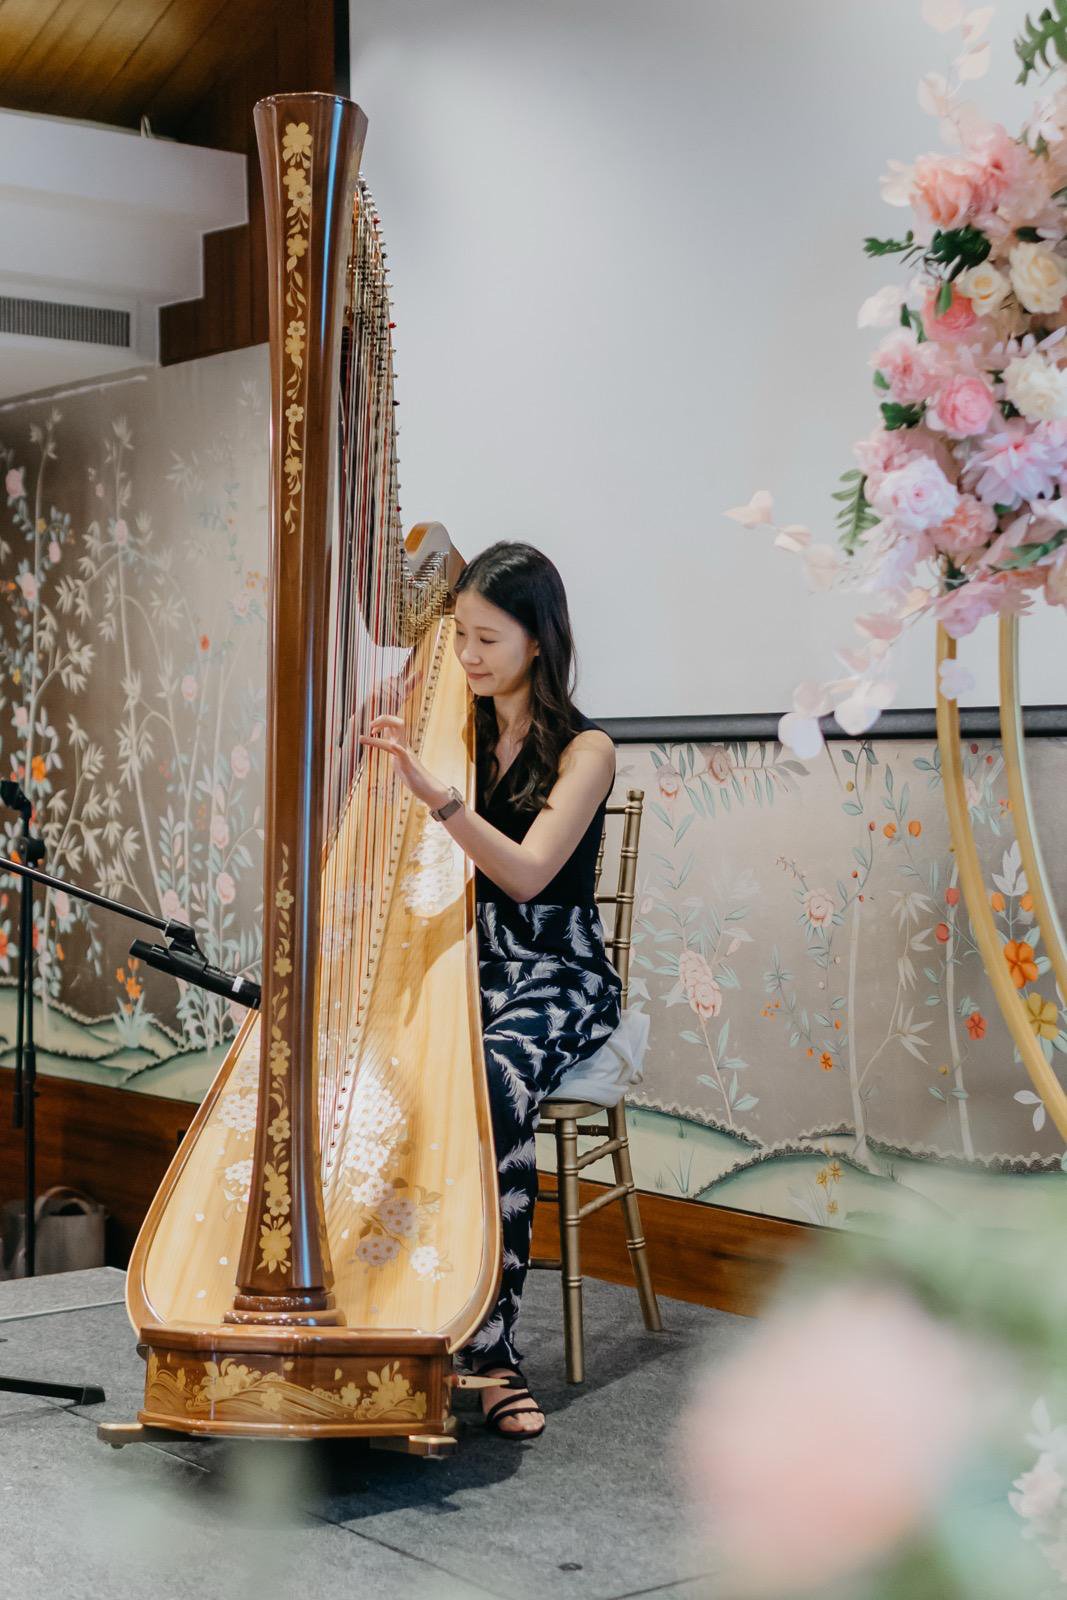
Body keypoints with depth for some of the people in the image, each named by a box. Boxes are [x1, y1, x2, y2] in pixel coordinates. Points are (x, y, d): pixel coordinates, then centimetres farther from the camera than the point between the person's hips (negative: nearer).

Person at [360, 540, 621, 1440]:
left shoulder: (584, 751, -3)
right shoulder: (457, 732, 12)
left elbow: (527, 871, -19)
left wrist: (432, 788, -31)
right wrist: (372, 757, -8)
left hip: (560, 978, -4)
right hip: (466, 963, 4)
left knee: (495, 1083, -36)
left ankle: (488, 1345, -24)